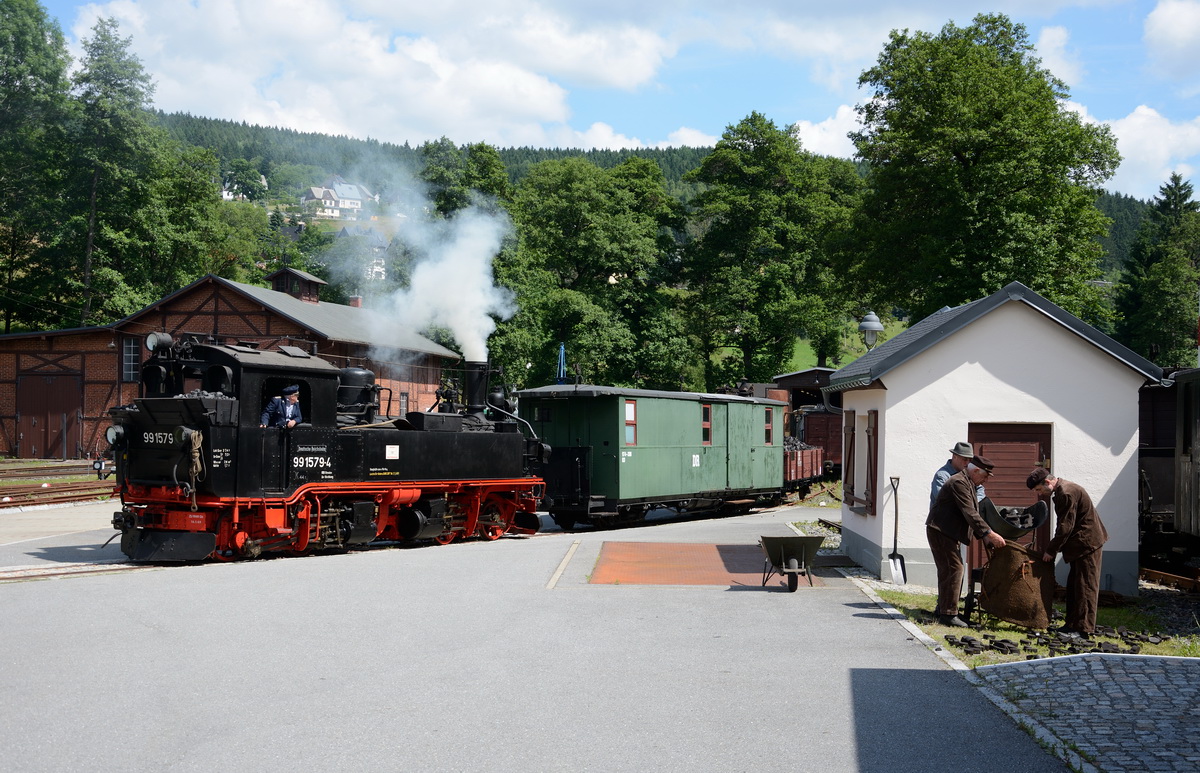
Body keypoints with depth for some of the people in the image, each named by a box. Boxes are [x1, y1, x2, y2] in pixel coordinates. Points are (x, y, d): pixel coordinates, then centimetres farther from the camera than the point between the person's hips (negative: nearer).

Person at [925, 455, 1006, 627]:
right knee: (954, 569, -12)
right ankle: (948, 614, -11)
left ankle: (943, 608, 25)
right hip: (940, 531, -11)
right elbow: (970, 513, -24)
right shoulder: (959, 482, -18)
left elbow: (973, 513, 18)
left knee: (947, 570, 16)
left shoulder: (967, 483, 16)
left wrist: (984, 536, 10)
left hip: (947, 532, 11)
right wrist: (989, 533, -26)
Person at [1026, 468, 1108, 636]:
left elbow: (1066, 527, -21)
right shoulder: (1062, 491, 12)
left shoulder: (1066, 493, -21)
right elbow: (1064, 525, 17)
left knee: (1085, 586, -7)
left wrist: (1051, 550, -13)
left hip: (1087, 543, -11)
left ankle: (1084, 628, -4)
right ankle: (1073, 624, 18)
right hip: (1081, 543, 11)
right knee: (1074, 586, 13)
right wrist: (1054, 548, 13)